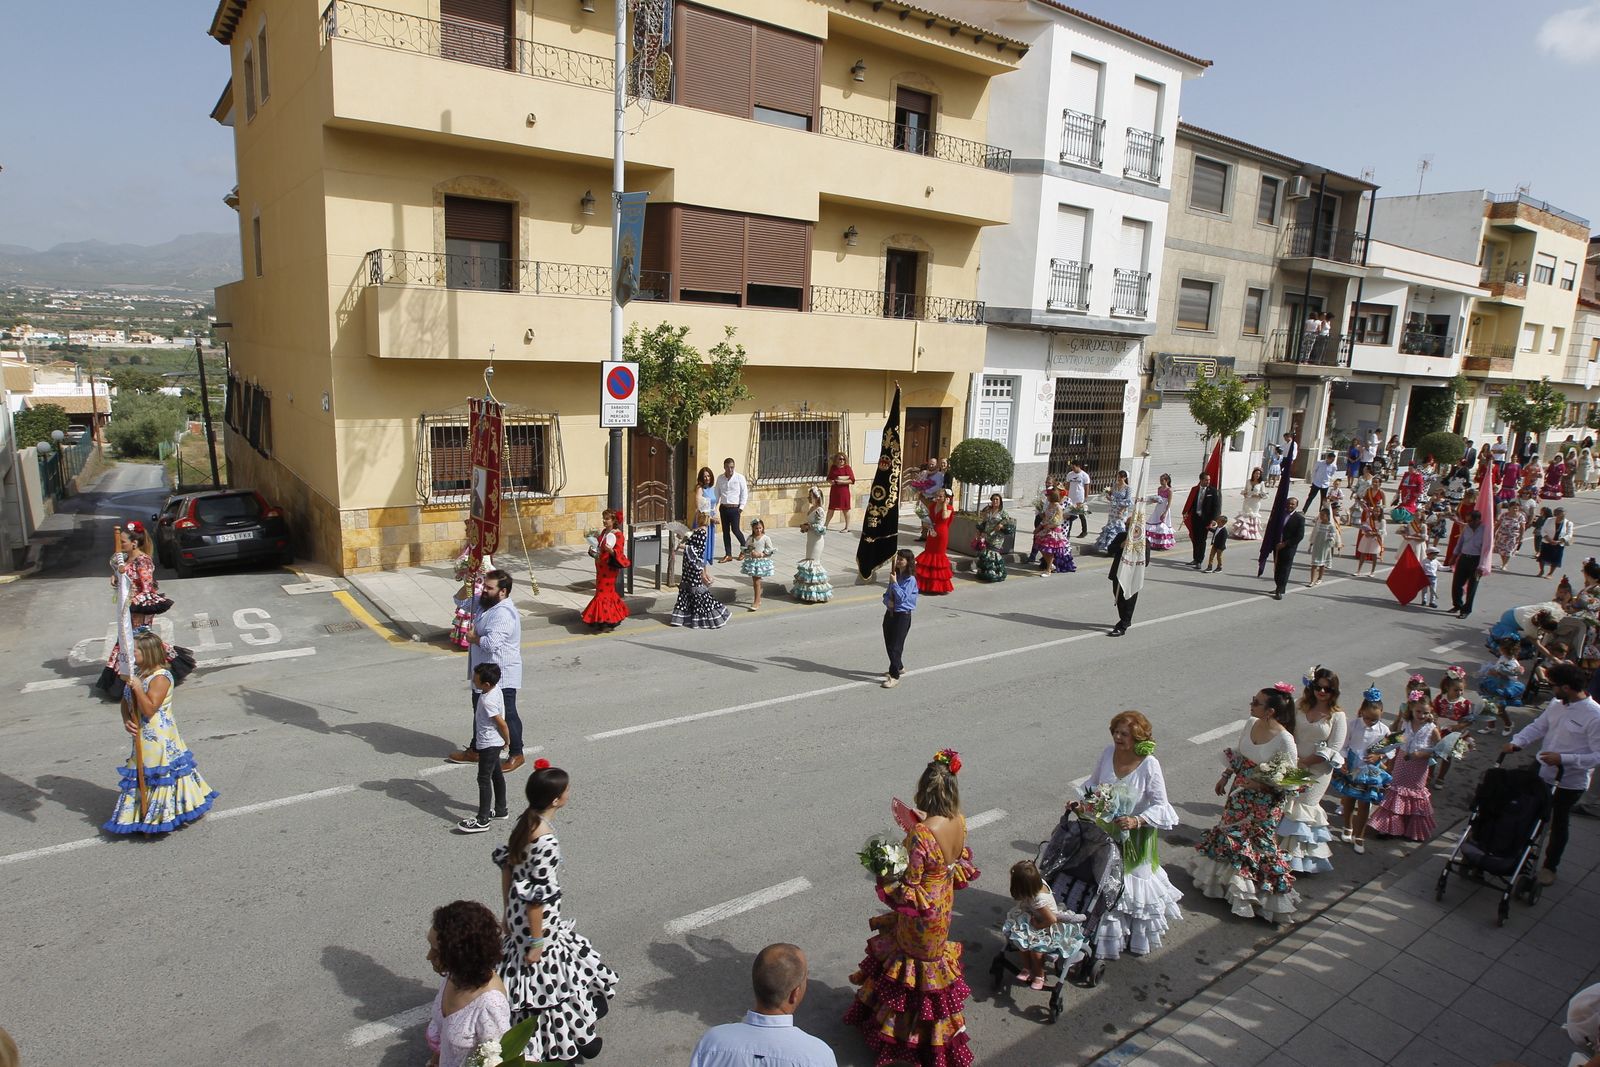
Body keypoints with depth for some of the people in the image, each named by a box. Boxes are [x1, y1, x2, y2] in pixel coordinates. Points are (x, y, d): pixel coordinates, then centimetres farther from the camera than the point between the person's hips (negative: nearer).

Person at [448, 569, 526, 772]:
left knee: (506, 715, 3)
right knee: (480, 711, 21)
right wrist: (468, 585, -2)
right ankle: (475, 750, 36)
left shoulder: (504, 614, -27)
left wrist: (472, 638, -15)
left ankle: (516, 754, 17)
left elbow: (491, 644, -35)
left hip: (501, 676, -10)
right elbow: (460, 600, 18)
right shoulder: (484, 602, 4)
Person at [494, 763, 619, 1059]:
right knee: (547, 975, 11)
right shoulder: (546, 841, -30)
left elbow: (507, 868, 6)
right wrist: (537, 942, -15)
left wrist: (509, 914, 17)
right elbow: (537, 896, -25)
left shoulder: (524, 822, -5)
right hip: (539, 920, -8)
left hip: (518, 913, 8)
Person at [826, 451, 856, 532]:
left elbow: (852, 480, -10)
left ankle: (847, 527, 11)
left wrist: (842, 481, -19)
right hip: (834, 491, 4)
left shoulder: (847, 467, -5)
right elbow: (828, 479, 7)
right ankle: (826, 525, 19)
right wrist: (834, 480, -13)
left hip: (844, 491, -4)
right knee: (831, 508, 10)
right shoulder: (833, 468, 7)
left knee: (845, 509, 3)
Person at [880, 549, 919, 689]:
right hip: (890, 612, 8)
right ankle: (898, 667, 35)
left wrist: (894, 583, -19)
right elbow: (887, 594, 13)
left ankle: (895, 676, -6)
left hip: (903, 615, -7)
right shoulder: (895, 575, 10)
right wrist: (888, 601, -8)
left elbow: (902, 597, -20)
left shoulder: (910, 579, -12)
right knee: (888, 644, 15)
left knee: (895, 646, -9)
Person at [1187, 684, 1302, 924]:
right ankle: (1226, 878, 45)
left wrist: (1262, 783, -31)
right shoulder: (1251, 723, -7)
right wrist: (1225, 777, 16)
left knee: (1257, 845, 7)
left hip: (1264, 802, -7)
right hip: (1240, 792, 7)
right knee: (1230, 832, 22)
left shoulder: (1285, 740, -27)